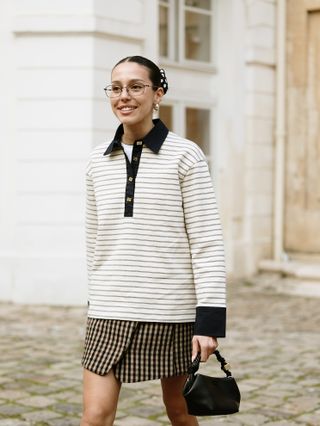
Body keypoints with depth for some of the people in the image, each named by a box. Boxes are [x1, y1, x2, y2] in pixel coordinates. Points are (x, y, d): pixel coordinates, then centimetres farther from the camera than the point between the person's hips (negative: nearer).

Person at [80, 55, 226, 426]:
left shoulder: (184, 155, -6)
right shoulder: (98, 160, 6)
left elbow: (207, 242, -8)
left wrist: (210, 318, -12)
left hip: (171, 311, -3)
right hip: (109, 311, 3)